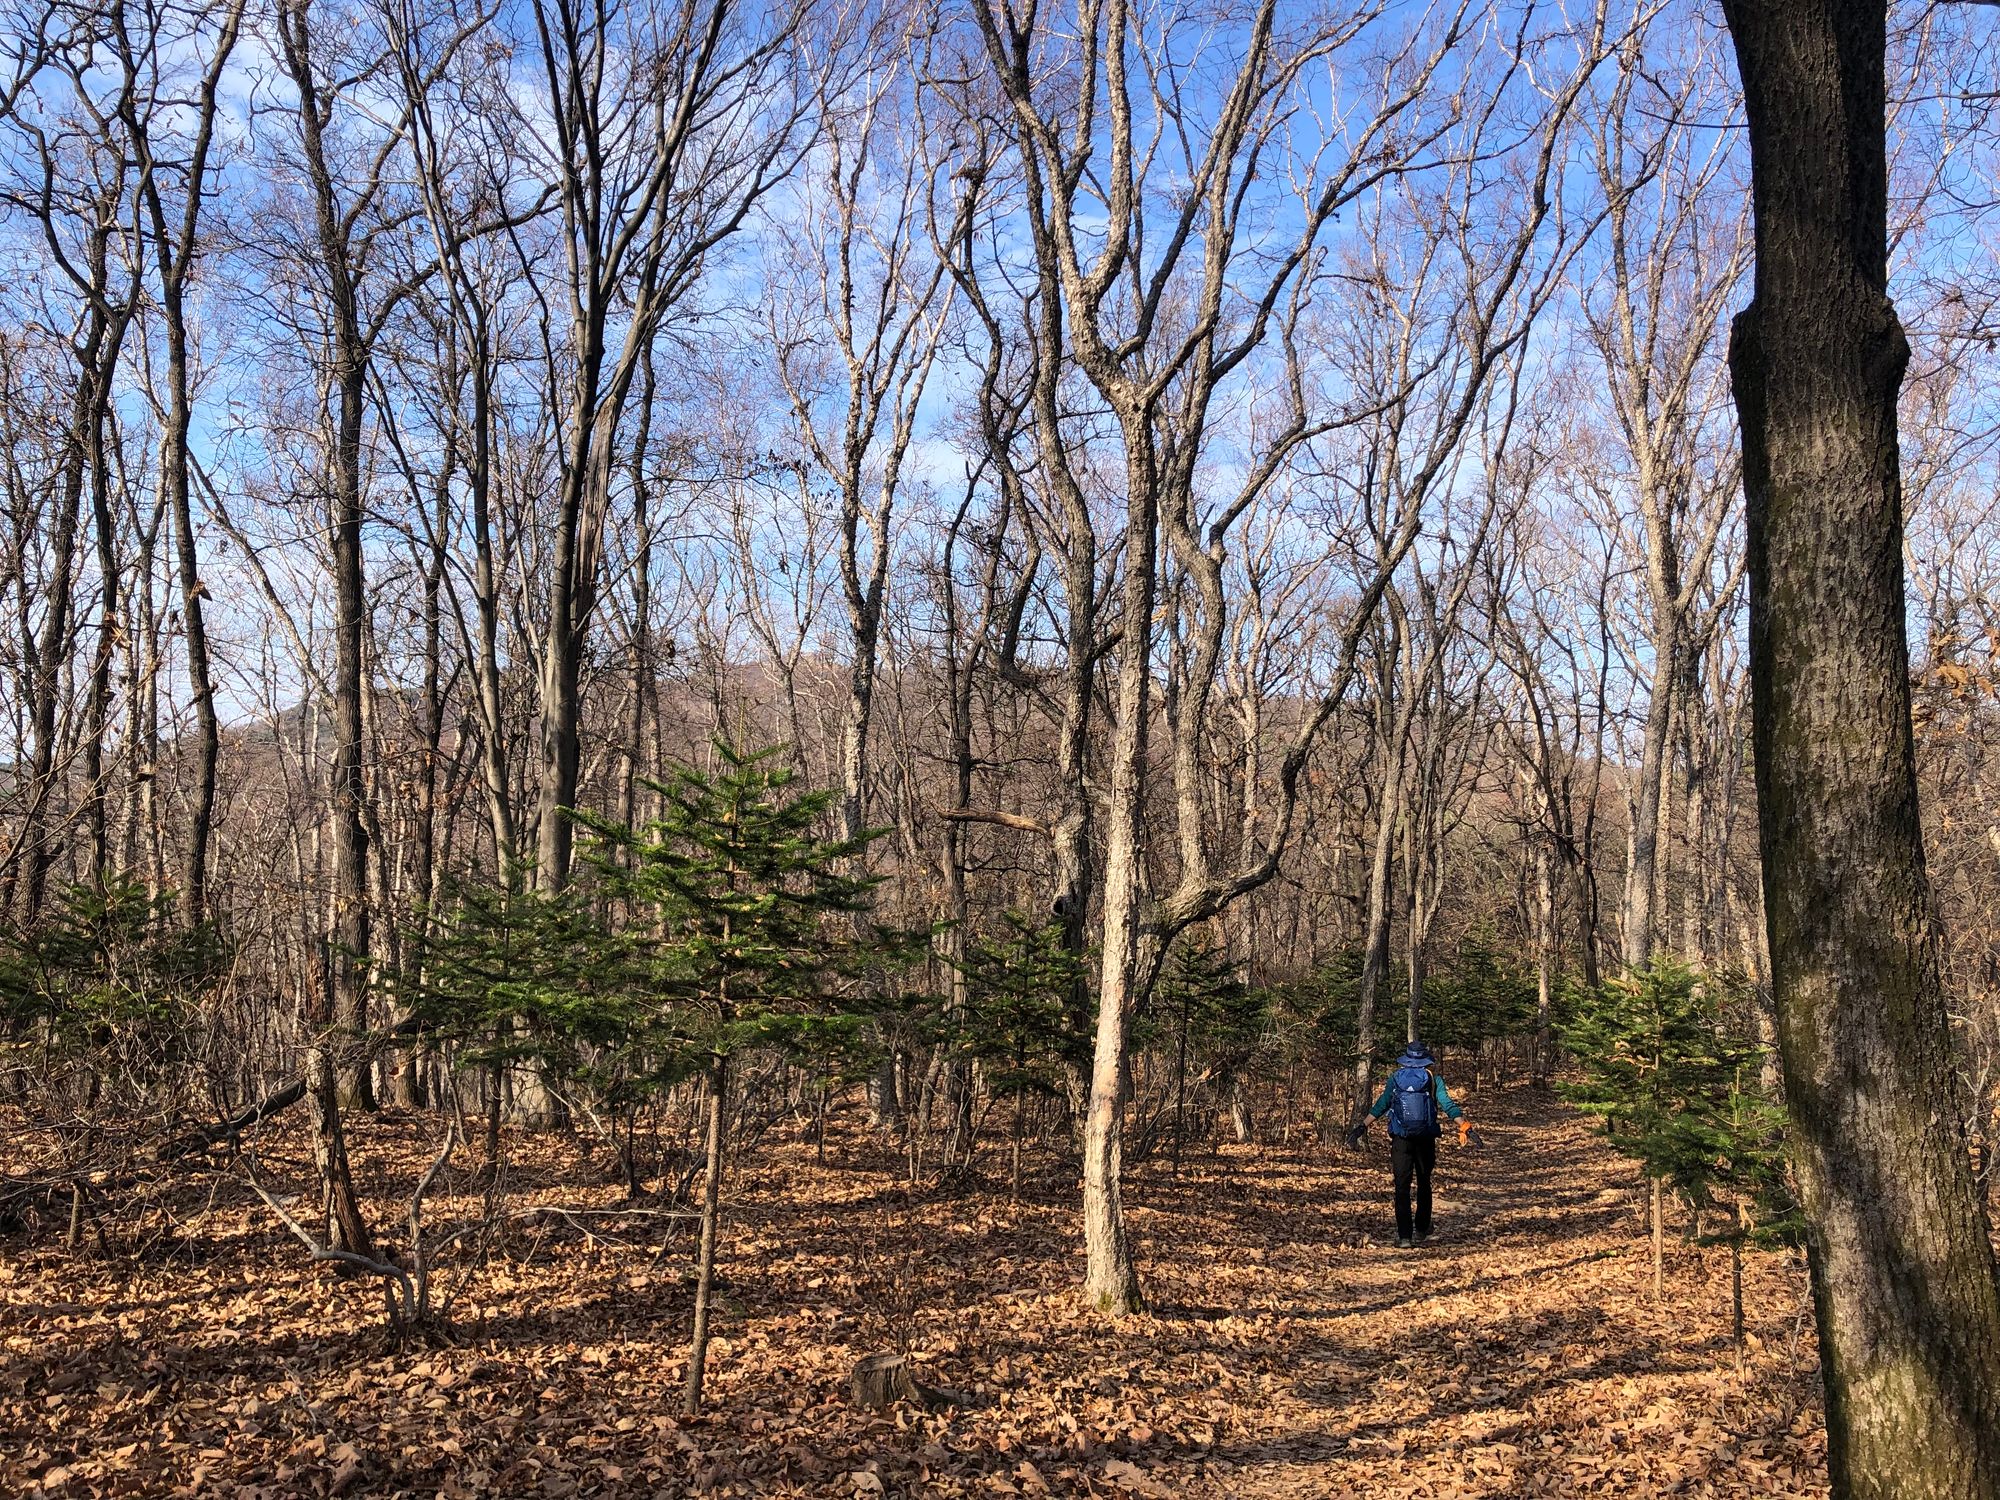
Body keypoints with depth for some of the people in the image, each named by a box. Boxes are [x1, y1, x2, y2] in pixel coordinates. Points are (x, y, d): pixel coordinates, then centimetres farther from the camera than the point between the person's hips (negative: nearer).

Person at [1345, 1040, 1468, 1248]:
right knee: (1424, 1184, 18)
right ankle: (1421, 1229, 25)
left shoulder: (1395, 1078, 4)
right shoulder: (1433, 1079, 2)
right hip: (1425, 1138, 0)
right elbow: (1447, 1104, -6)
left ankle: (1404, 1235, -8)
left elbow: (1381, 1105, 2)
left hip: (1400, 1140, 0)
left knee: (1402, 1186, -1)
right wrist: (1464, 1124, -5)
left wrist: (1363, 1126, 6)